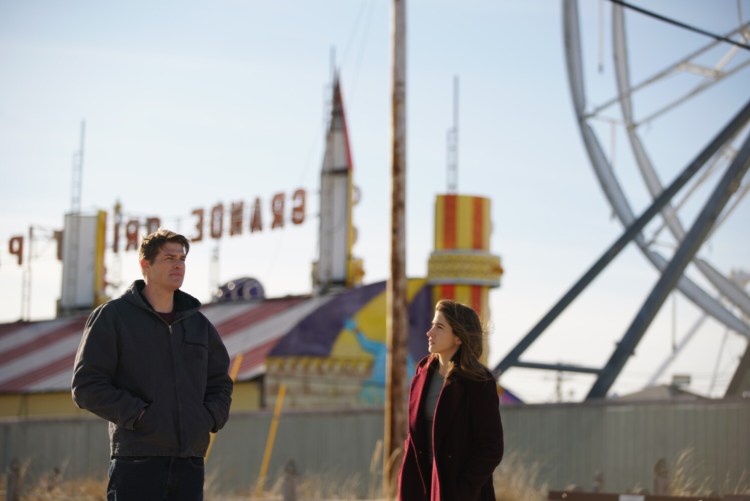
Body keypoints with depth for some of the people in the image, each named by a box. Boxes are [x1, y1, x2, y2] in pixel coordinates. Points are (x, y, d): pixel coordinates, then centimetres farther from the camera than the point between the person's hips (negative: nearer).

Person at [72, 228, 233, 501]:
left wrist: (210, 417, 4)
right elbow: (86, 384, -5)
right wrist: (138, 415, -13)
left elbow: (221, 382, 25)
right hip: (136, 461, -5)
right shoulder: (112, 316, 1)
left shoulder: (198, 323, 16)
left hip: (190, 461, 5)